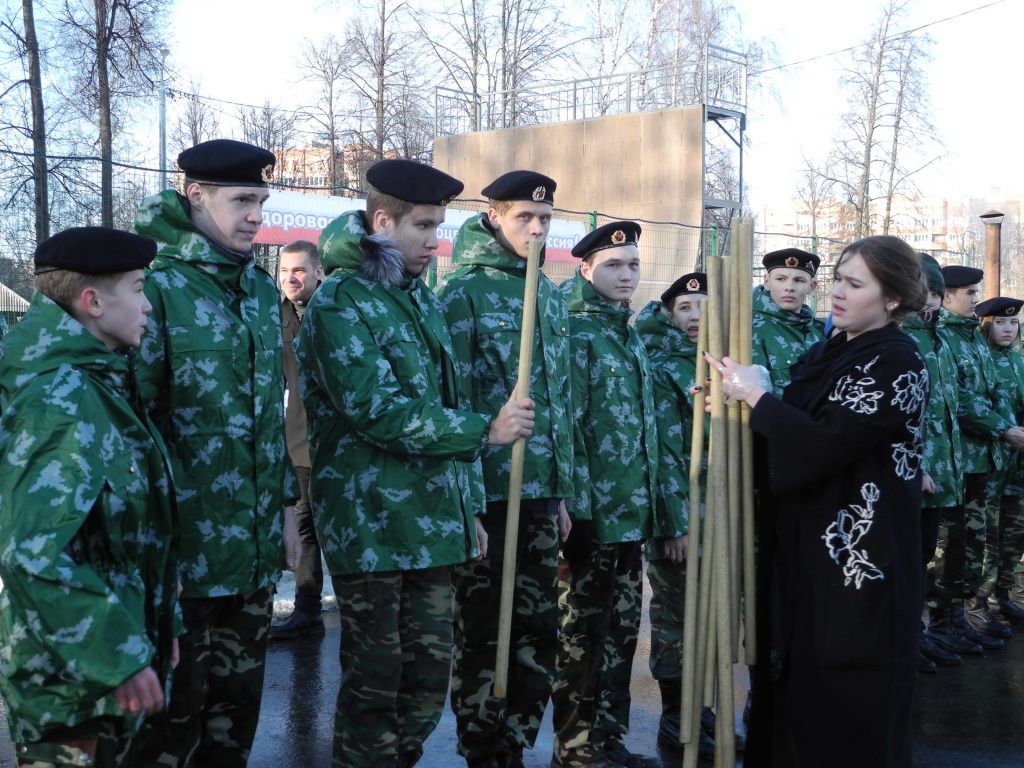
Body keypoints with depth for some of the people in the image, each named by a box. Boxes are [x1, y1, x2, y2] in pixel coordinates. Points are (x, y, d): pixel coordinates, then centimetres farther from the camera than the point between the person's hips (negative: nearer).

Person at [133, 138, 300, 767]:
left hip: (257, 546, 6)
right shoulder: (156, 286, -10)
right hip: (185, 546, -6)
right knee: (176, 705, 5)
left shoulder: (264, 290, 12)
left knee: (239, 704, 16)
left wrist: (286, 503, 15)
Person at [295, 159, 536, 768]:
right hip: (372, 528, -7)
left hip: (436, 524, 7)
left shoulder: (422, 299, 15)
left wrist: (471, 506, 16)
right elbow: (378, 413, -21)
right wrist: (486, 428, -16)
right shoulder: (341, 301, -11)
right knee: (377, 680, 3)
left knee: (431, 673, 13)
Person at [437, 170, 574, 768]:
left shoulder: (551, 296, 13)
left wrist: (563, 491, 15)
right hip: (487, 493, -6)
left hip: (542, 493, 6)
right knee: (484, 634, 5)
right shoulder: (464, 292, -7)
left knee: (539, 634, 13)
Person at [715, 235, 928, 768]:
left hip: (862, 550, -7)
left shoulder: (898, 362, -13)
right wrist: (738, 398, -4)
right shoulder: (824, 353, 12)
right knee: (794, 676, 14)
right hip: (805, 541, 8)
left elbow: (825, 444, -23)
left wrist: (755, 394, -15)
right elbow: (795, 430, 11)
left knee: (849, 694, 3)